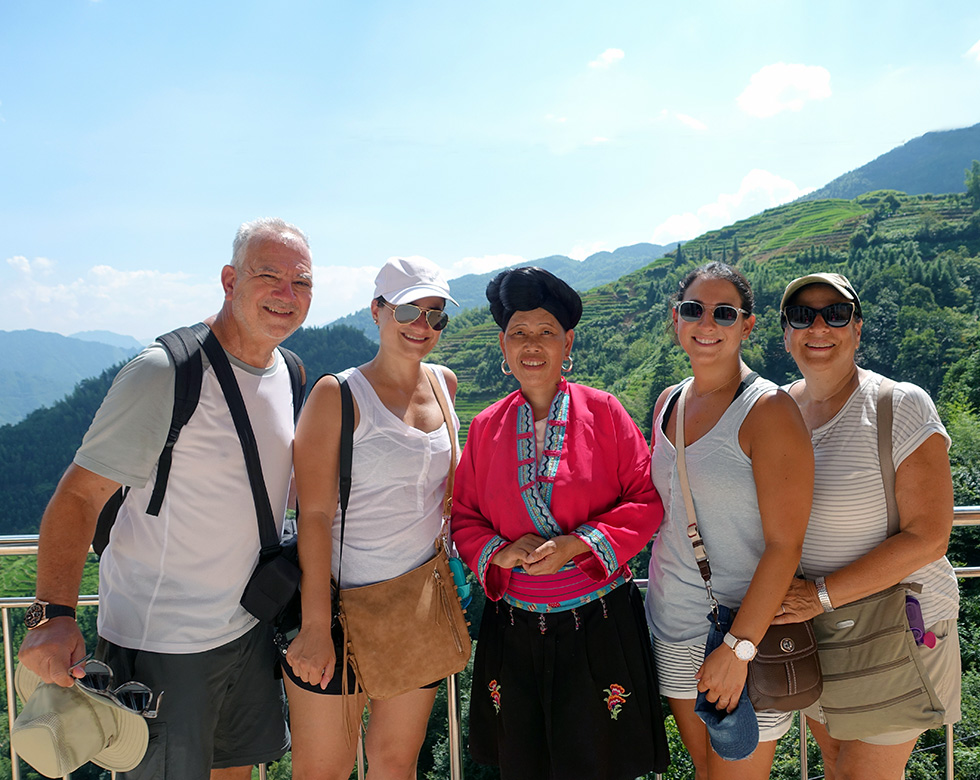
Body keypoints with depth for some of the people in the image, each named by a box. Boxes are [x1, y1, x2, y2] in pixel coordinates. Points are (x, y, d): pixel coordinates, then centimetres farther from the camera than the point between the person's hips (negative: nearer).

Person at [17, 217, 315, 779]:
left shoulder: (286, 373, 3)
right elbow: (79, 495, -18)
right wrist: (55, 614, -26)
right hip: (162, 642, -7)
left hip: (248, 625, 7)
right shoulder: (166, 374, -21)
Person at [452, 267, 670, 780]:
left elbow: (647, 500, -5)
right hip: (513, 626, 3)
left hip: (597, 623, -2)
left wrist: (578, 543, -17)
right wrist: (501, 552, -12)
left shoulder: (603, 412, -5)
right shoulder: (487, 427, 3)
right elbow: (463, 516, 8)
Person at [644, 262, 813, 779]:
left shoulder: (768, 410, -15)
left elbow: (784, 545, -18)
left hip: (745, 637, -6)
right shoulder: (669, 402, 5)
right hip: (672, 630, 6)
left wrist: (738, 648, -20)